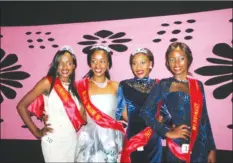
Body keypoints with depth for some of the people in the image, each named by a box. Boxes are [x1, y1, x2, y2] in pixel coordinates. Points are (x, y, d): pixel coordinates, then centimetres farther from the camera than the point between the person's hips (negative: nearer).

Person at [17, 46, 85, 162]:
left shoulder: (75, 86, 4)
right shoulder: (48, 82, -11)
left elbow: (80, 116, 8)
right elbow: (21, 106, -11)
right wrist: (37, 132, -10)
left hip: (72, 140, 5)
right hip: (53, 140, -5)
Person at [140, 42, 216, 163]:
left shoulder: (198, 85, 6)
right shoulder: (164, 85, -5)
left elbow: (204, 118, 8)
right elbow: (145, 112, -9)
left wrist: (211, 148, 8)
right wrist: (167, 132, -11)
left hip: (200, 146, 3)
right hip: (178, 146, -3)